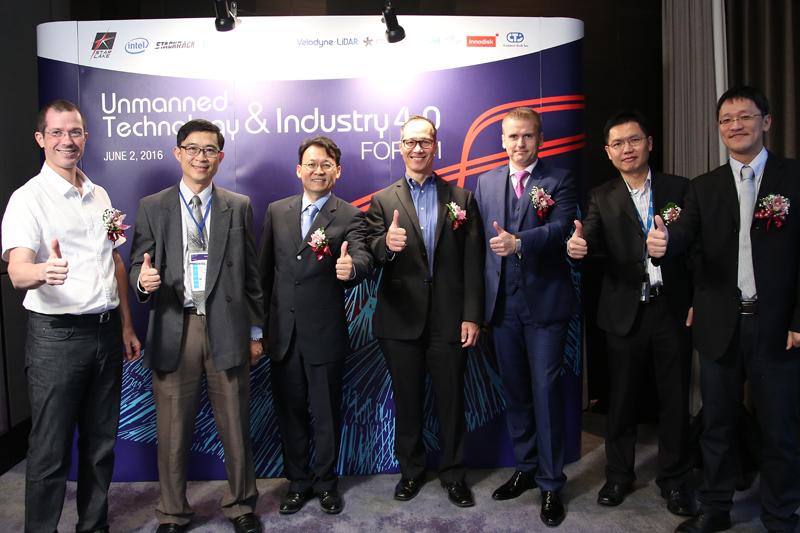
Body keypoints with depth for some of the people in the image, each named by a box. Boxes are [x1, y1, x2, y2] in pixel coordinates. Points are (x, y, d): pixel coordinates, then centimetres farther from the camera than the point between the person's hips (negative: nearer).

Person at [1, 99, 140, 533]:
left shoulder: (100, 195, 11)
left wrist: (126, 325, 14)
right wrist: (43, 272, -45)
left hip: (106, 332, 6)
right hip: (56, 337, -6)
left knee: (101, 443, 16)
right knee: (50, 451, 4)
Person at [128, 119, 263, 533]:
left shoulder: (239, 207, 8)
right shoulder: (151, 207, 7)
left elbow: (250, 273, 7)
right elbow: (137, 267, 6)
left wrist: (255, 331, 6)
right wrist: (143, 280, -19)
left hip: (226, 329, 0)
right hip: (174, 331, 0)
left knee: (236, 427, 8)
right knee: (172, 431, 9)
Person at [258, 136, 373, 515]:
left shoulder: (349, 217, -4)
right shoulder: (277, 211, 6)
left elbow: (363, 258, -22)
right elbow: (264, 269, 9)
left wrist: (352, 267, -46)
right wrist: (261, 323, 8)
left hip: (325, 334, -3)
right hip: (283, 332, 3)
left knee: (327, 412, 10)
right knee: (290, 411, 15)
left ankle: (325, 481, 31)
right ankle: (298, 481, 33)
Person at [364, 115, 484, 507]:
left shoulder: (462, 199, 5)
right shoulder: (383, 201, 5)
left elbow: (473, 263, 1)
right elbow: (371, 253, -6)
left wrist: (472, 316, -5)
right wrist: (386, 244, -29)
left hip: (449, 319, 0)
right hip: (401, 318, 0)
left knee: (451, 399, 10)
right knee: (407, 400, 13)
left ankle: (453, 474, 29)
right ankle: (410, 470, 32)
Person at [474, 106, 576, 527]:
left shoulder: (559, 180, 0)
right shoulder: (486, 181, 11)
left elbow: (560, 228, -16)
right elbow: (482, 237, 8)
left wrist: (519, 242, -34)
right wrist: (482, 295, 3)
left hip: (545, 301, -4)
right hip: (503, 300, 4)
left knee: (546, 390, 0)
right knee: (514, 390, 13)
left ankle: (551, 483, 13)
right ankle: (525, 468, 30)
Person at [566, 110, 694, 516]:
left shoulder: (680, 189, 5)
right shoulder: (601, 198, 4)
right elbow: (592, 239, -13)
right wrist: (578, 245, -36)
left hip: (674, 310, 0)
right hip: (626, 312, 0)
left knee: (675, 399, 9)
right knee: (621, 399, 10)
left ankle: (673, 479, 26)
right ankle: (619, 475, 27)